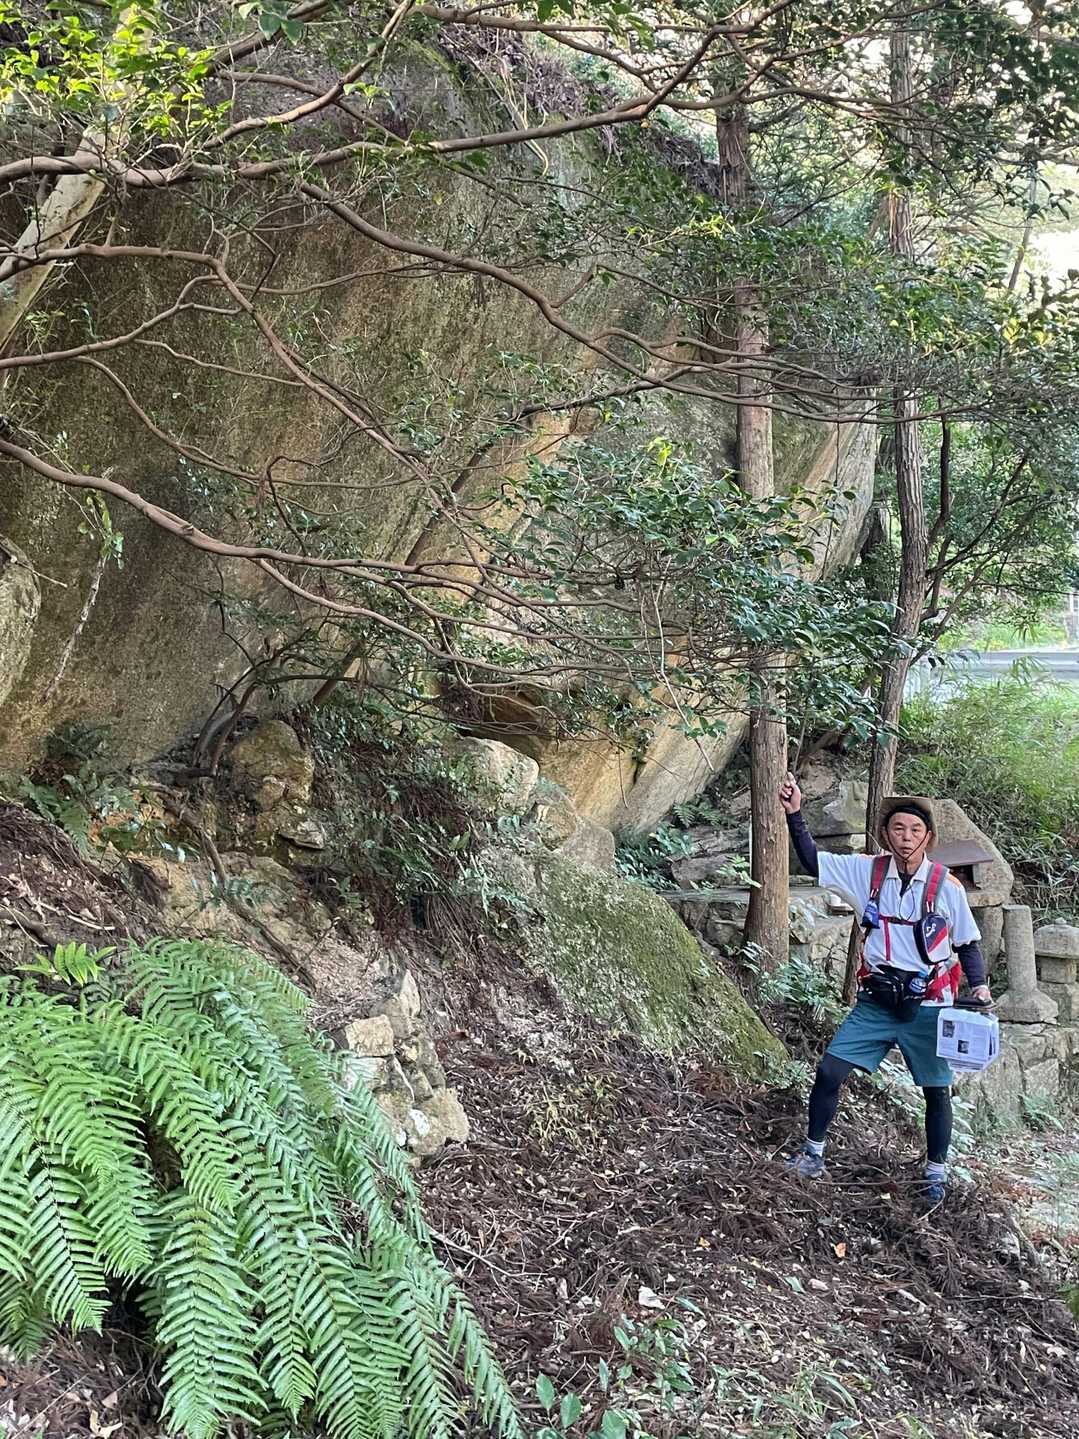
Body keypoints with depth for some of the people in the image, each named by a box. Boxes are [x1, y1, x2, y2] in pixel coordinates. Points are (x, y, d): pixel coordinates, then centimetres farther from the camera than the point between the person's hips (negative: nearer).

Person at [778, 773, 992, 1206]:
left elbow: (967, 944, 3)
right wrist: (795, 814, -9)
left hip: (927, 1008, -1)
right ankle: (813, 1152, 14)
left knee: (936, 1091, 8)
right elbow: (812, 862, 0)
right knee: (829, 1072, -5)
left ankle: (936, 1173, 29)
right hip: (875, 1004, 2)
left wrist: (979, 985, -10)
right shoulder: (867, 872, -3)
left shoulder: (947, 887, -8)